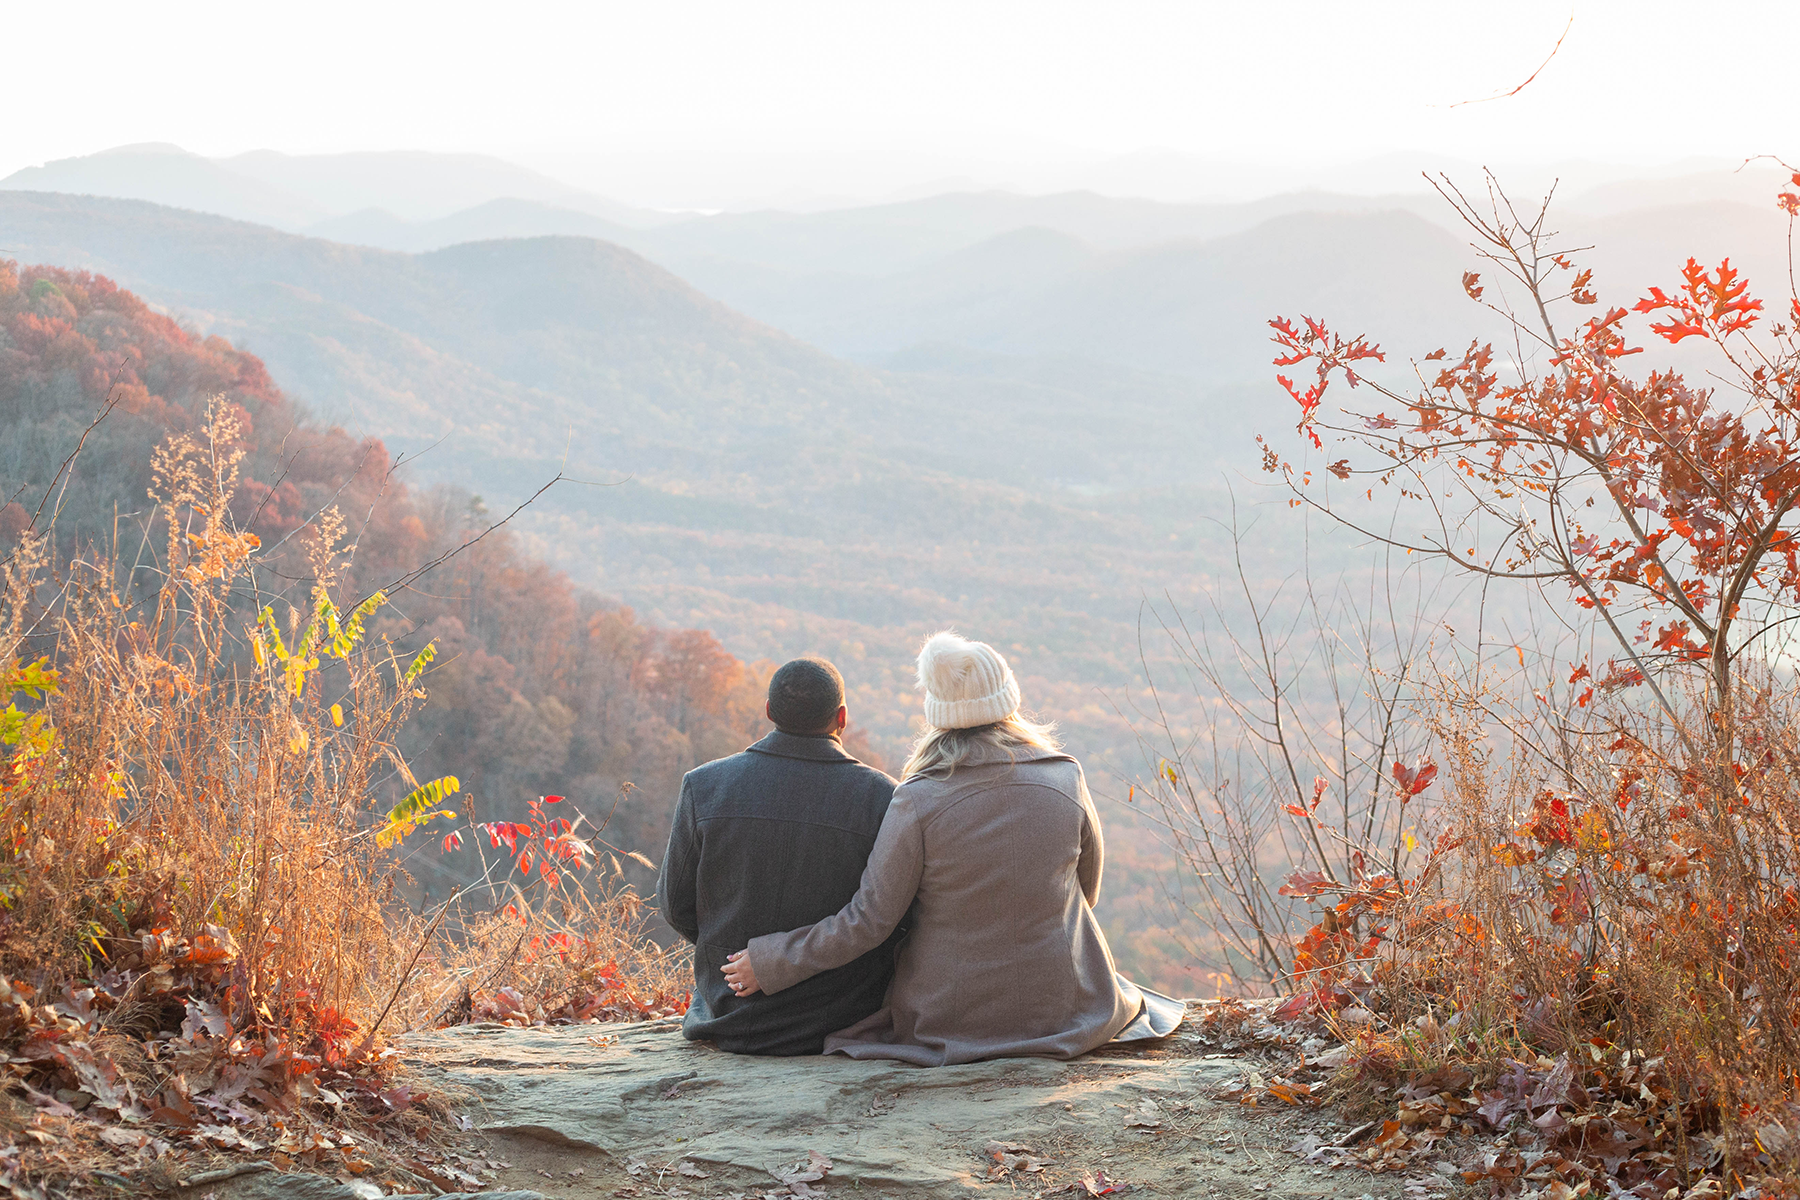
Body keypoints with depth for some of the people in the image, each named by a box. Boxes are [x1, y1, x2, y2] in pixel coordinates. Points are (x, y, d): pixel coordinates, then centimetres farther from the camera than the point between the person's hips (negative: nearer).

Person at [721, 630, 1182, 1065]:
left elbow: (870, 919, -14)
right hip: (1062, 1006, 1)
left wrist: (770, 964, -3)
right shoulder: (1065, 781, -8)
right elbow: (1086, 890, 6)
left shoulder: (918, 801, -18)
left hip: (948, 1018, -1)